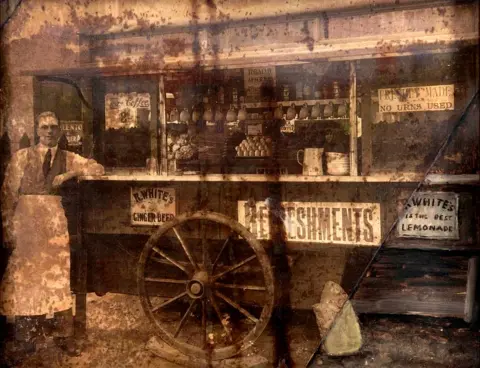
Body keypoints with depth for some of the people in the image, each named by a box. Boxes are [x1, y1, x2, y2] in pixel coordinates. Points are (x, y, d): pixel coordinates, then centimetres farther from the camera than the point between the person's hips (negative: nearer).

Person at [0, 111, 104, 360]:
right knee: (26, 276, 2)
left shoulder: (68, 158, 11)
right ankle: (26, 337, 11)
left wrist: (71, 173, -8)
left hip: (55, 220, 2)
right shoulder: (21, 156, 4)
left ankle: (63, 335, 10)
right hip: (26, 219, -1)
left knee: (58, 276, 3)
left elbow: (99, 169, 5)